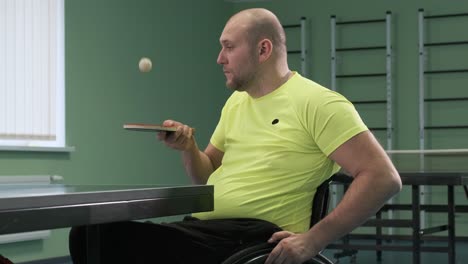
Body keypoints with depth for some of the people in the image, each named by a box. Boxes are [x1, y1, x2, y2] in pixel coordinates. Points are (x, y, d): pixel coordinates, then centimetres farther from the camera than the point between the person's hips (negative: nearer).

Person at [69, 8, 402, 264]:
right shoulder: (236, 101, 20)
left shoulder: (317, 102, -7)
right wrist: (189, 147, 4)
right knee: (89, 234, -12)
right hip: (204, 230, 8)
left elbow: (384, 178, -14)